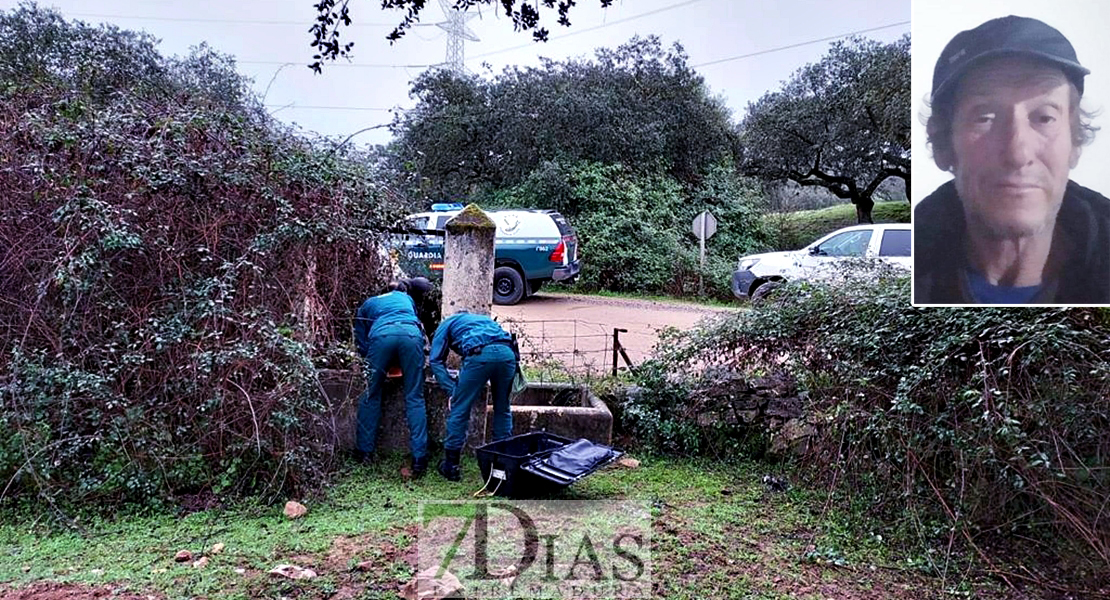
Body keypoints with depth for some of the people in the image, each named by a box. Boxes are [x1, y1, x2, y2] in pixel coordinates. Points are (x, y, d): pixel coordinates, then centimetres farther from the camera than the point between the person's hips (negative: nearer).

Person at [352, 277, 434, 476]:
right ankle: (419, 458, -2)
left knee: (371, 395, 14)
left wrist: (371, 359, 45)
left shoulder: (368, 304, 37)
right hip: (412, 335, 1)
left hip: (382, 335, 0)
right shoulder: (407, 299, 40)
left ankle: (364, 451, 17)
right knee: (415, 398, 3)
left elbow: (361, 343, 32)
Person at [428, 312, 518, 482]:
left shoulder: (447, 323, 30)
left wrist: (452, 390, 11)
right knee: (502, 409, 20)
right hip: (507, 353, 5)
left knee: (459, 409, 7)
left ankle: (451, 467, 13)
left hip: (479, 355, -4)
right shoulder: (484, 319, 43)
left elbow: (436, 360, 16)